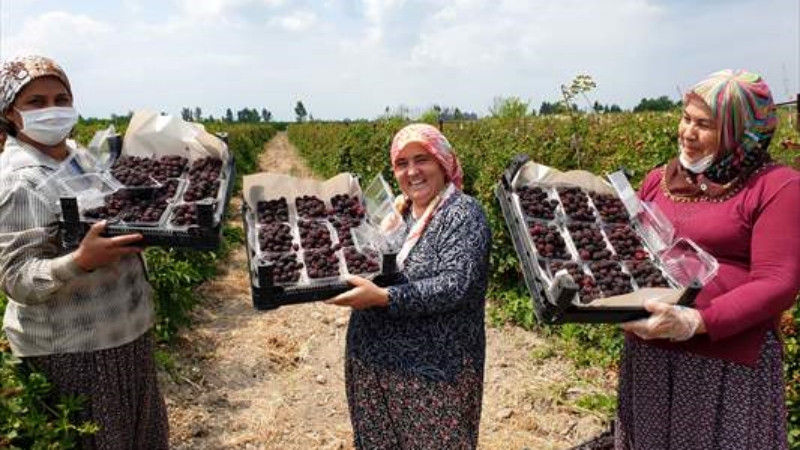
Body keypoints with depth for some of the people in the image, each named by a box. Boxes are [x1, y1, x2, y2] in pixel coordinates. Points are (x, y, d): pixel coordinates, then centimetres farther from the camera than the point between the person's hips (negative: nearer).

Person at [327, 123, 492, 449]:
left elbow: (455, 288, -25)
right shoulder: (396, 211, 8)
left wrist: (382, 297, -29)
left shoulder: (463, 214, -14)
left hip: (432, 371, -7)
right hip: (373, 363, 7)